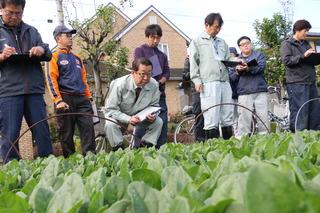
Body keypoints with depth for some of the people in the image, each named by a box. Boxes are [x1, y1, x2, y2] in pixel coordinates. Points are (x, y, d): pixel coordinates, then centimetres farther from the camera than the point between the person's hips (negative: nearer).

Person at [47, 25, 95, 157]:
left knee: (88, 127, -4)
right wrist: (58, 101, -17)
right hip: (65, 99, -5)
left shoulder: (76, 58, 23)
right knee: (66, 132, 0)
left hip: (82, 99, 5)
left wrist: (89, 96, 14)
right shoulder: (55, 57, 3)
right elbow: (52, 79, -7)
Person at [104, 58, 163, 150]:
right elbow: (110, 110, -26)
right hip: (120, 115, -3)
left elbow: (154, 105, -3)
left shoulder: (154, 85, -19)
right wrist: (128, 119, -40)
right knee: (110, 124, -33)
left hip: (140, 116, 3)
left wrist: (153, 115, -27)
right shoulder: (119, 84, -29)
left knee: (158, 122, -18)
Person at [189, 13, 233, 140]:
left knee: (227, 118, 5)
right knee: (212, 120, -9)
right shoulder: (197, 42, 10)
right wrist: (197, 80, -8)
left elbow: (229, 60, 26)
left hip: (225, 83, 5)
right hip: (209, 84, -5)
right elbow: (193, 63, 2)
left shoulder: (222, 42, 23)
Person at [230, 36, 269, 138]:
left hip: (260, 91, 0)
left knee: (263, 116, -5)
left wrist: (248, 68, -22)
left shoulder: (259, 55, 15)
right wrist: (237, 71, -10)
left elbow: (261, 67, -5)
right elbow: (233, 78, 12)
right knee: (244, 118, -8)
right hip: (244, 93, 0)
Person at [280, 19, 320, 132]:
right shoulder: (287, 44, 1)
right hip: (296, 83, -7)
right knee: (300, 113, -10)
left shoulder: (306, 43, 23)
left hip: (310, 82, 8)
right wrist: (303, 56, -17)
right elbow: (286, 60, -13)